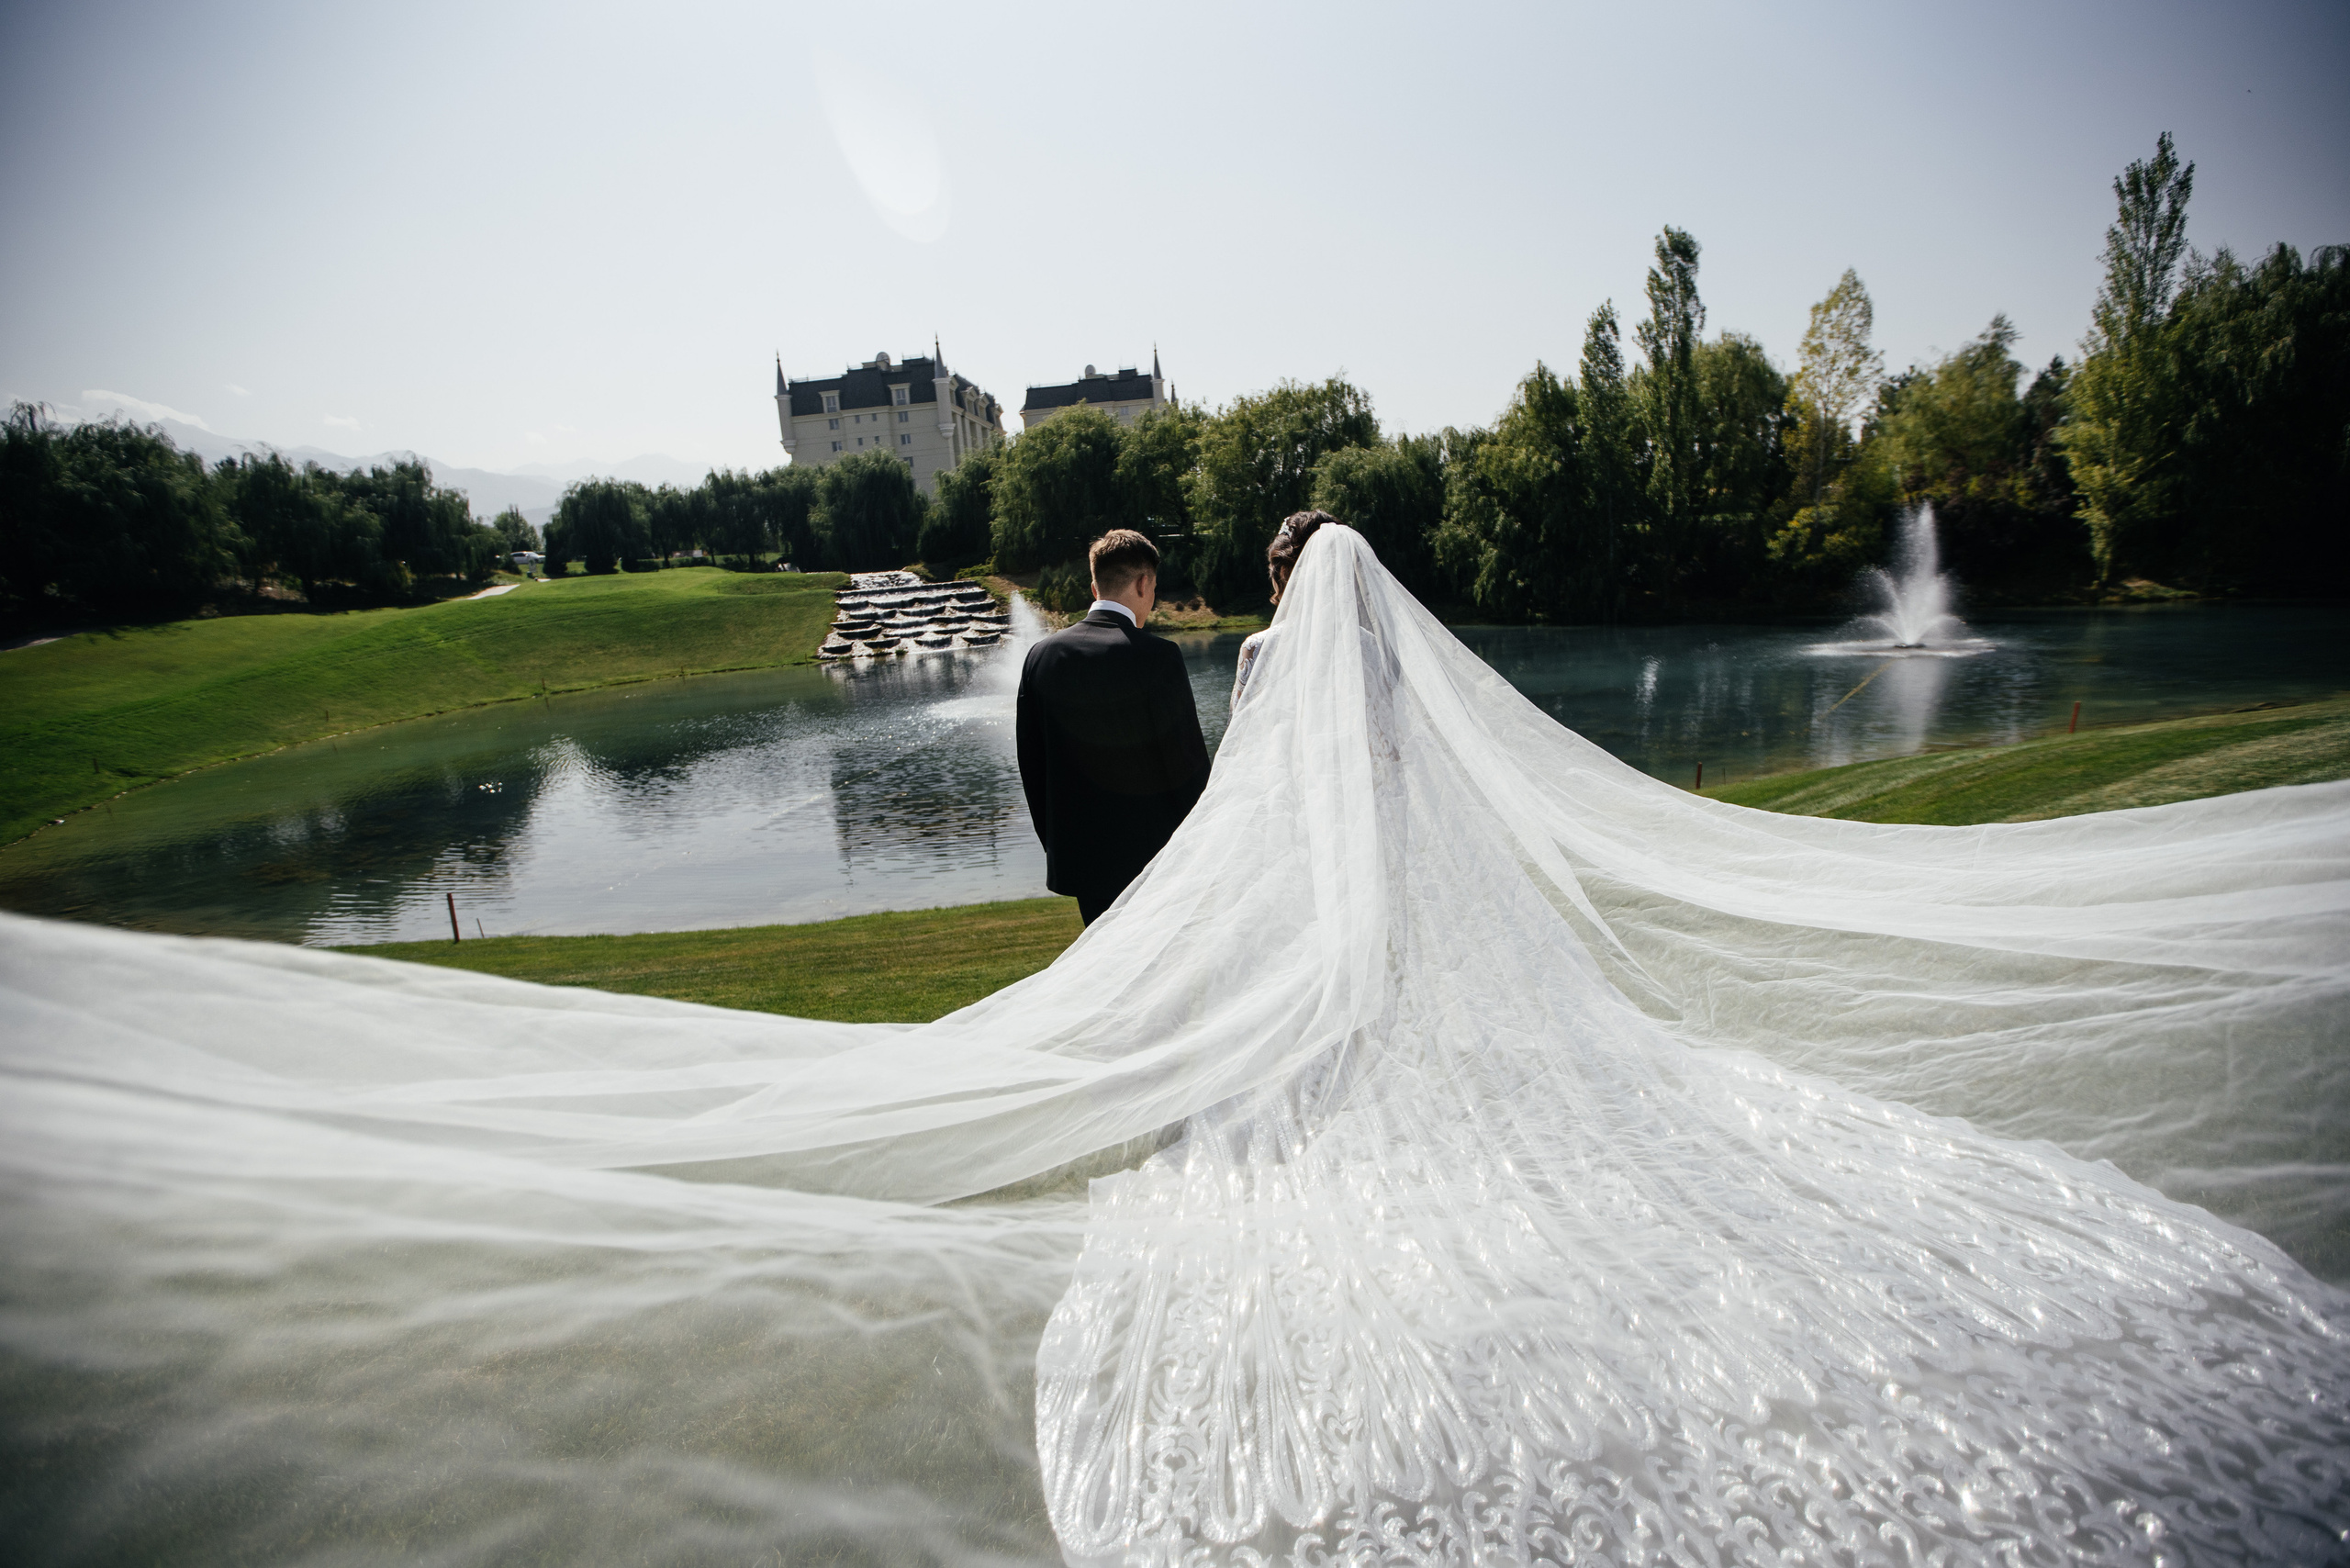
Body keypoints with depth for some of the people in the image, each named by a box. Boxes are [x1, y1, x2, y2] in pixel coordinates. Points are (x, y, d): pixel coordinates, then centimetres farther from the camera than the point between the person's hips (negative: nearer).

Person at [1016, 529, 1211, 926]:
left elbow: (1031, 765, 7)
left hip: (1078, 857, 5)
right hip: (1152, 852, -5)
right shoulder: (1157, 656, -14)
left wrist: (1057, 843, 16)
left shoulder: (1041, 656, 1)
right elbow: (1188, 759, -11)